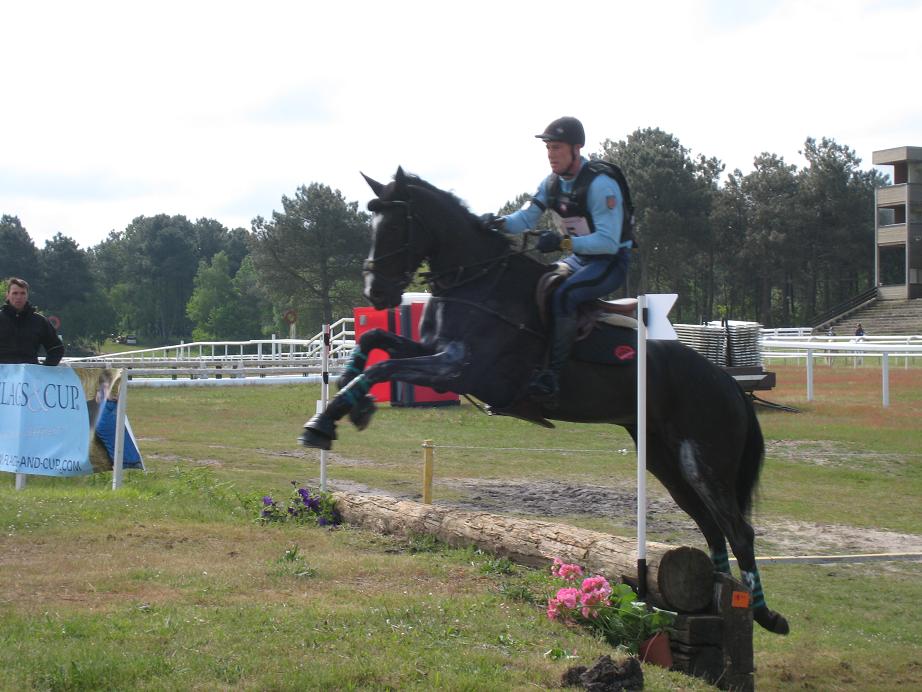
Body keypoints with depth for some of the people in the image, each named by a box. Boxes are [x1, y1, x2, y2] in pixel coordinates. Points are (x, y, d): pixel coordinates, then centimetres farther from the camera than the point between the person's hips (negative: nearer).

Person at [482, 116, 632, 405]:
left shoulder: (601, 185, -22)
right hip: (578, 259, 9)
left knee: (563, 295, -32)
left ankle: (552, 376, -34)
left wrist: (564, 242, -35)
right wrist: (500, 222, -18)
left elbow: (608, 242, -26)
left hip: (611, 262, -9)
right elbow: (526, 219, 4)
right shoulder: (552, 184, 3)